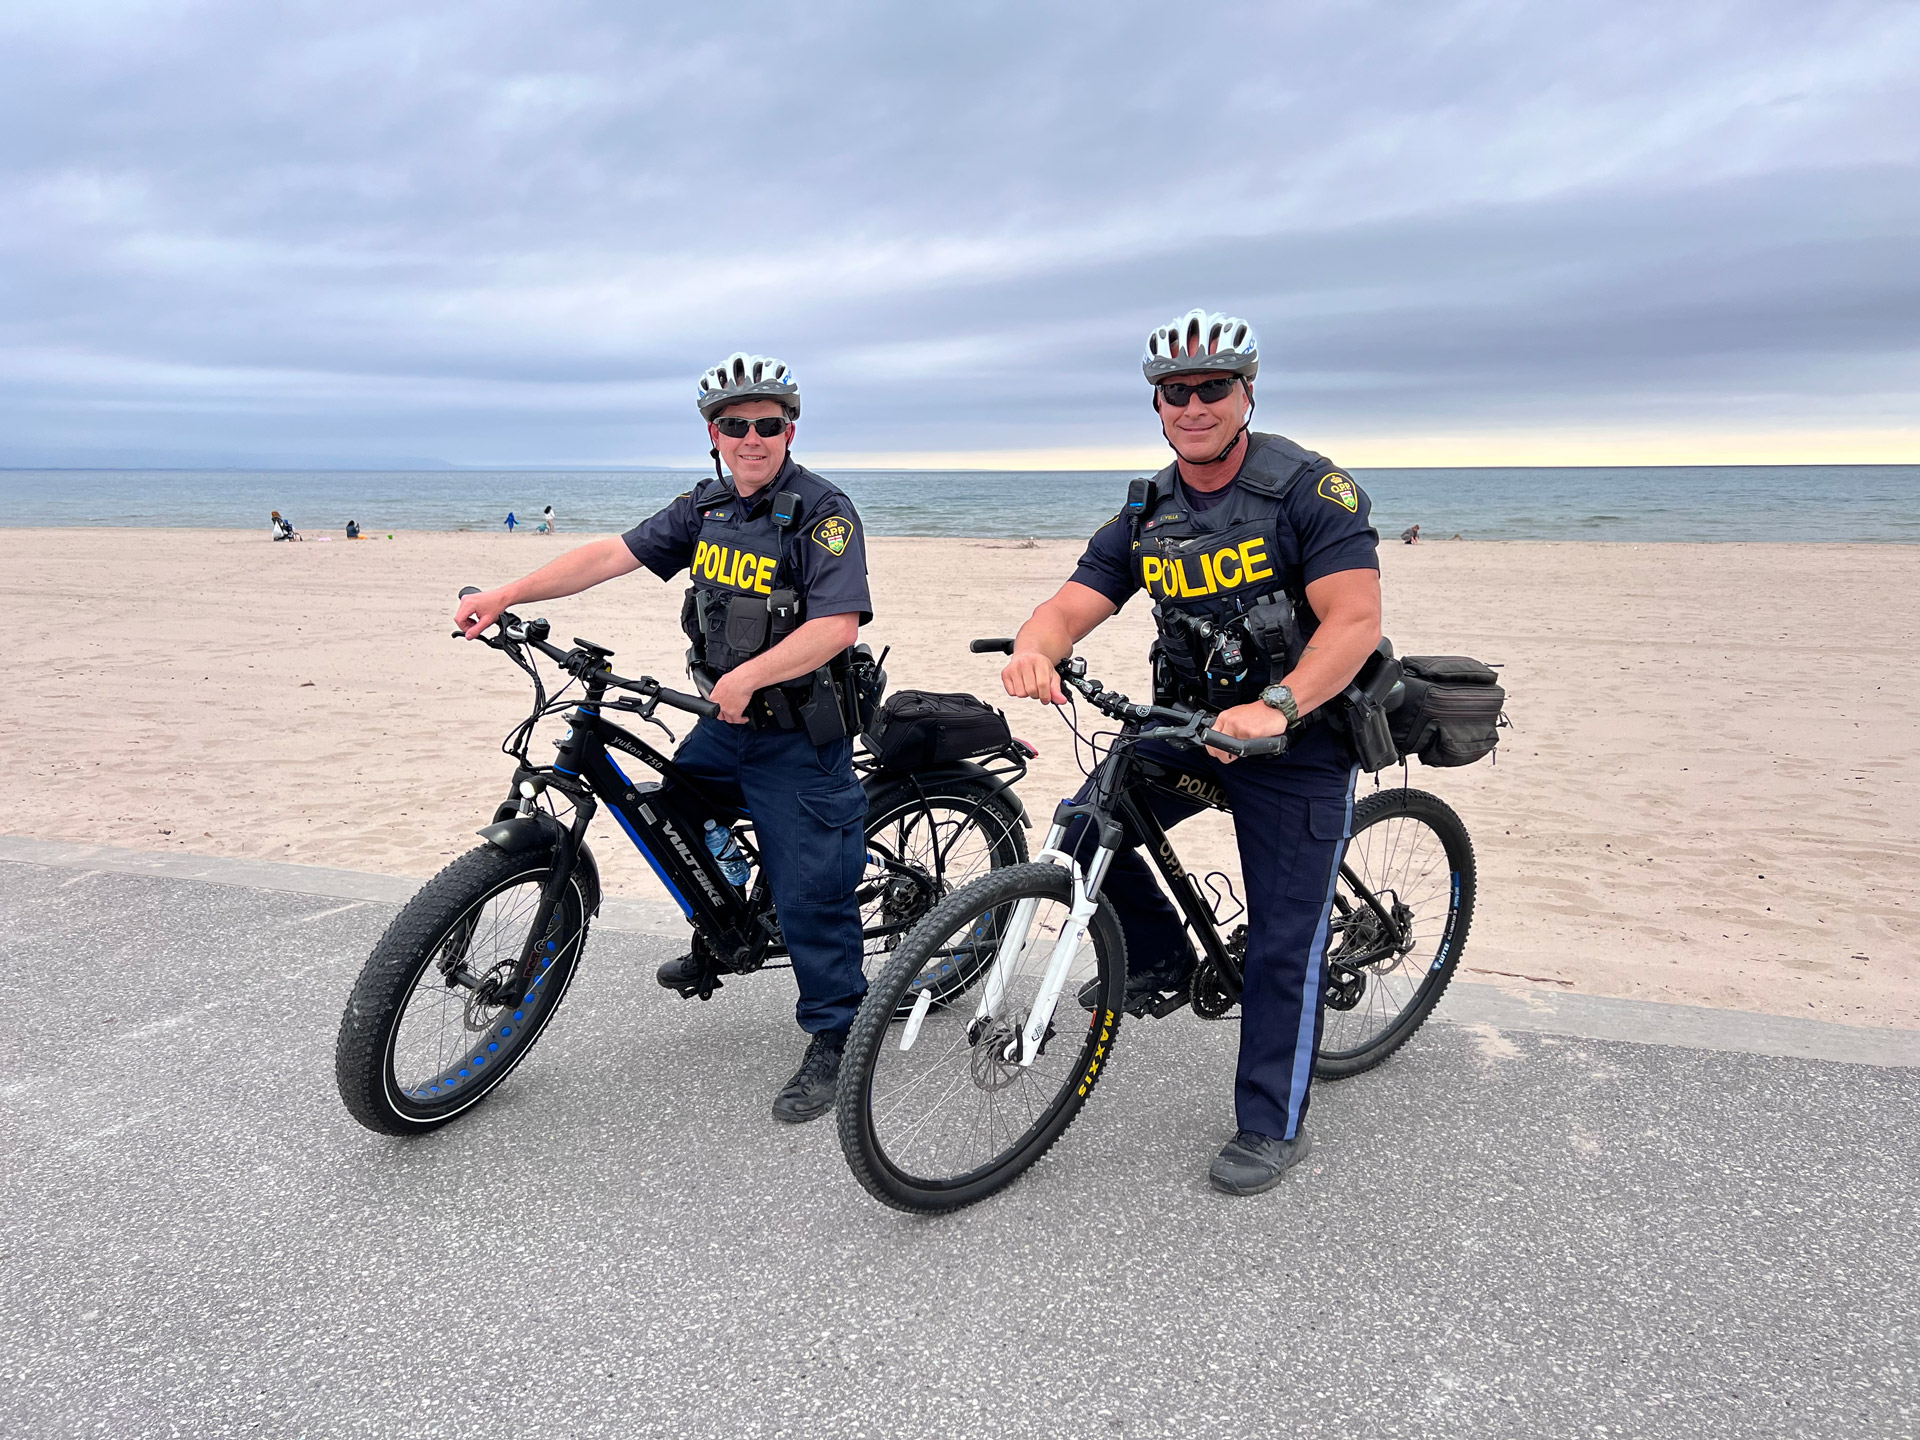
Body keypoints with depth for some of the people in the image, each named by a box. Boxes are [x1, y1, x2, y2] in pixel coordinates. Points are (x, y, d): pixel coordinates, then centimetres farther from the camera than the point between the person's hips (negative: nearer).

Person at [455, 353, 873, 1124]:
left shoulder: (822, 511, -16)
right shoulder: (707, 505, 6)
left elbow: (837, 623, -26)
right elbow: (612, 554, 2)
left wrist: (749, 678, -32)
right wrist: (507, 594, -6)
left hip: (798, 737, -7)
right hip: (726, 721, 7)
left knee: (808, 891, -3)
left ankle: (833, 1043, 13)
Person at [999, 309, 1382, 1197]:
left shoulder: (1310, 490, -14)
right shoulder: (1146, 516, 2)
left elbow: (1355, 618, -24)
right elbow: (1071, 606, -7)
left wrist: (1275, 707, -39)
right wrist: (1034, 651, -31)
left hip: (1301, 736, -5)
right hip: (1191, 723, 5)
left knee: (1283, 943, -1)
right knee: (1085, 829, -11)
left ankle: (1272, 1127, 16)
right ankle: (1160, 960, 17)